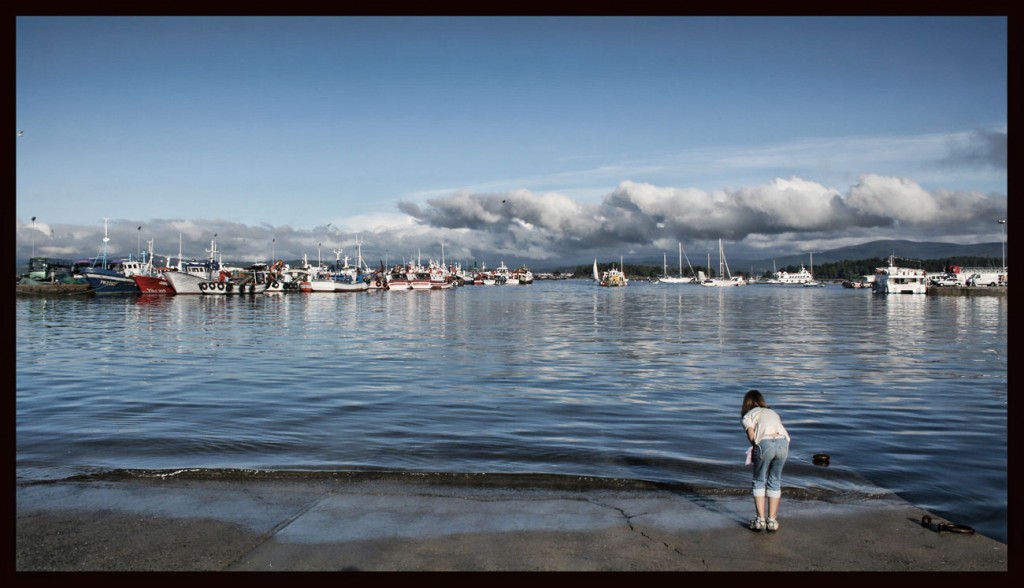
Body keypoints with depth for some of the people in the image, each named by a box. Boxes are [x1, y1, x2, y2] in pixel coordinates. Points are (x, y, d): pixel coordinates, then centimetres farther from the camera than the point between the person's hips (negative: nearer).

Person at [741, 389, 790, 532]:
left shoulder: (748, 415, 20)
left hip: (765, 443, -4)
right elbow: (786, 434, 21)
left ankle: (760, 520, 10)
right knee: (775, 482, 17)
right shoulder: (773, 413, 34)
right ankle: (772, 520, 18)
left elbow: (752, 436, 2)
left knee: (759, 482, 13)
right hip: (783, 443, 4)